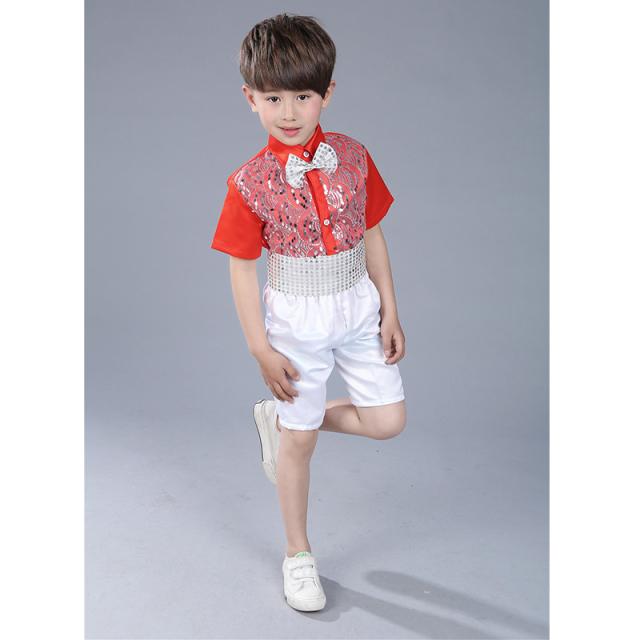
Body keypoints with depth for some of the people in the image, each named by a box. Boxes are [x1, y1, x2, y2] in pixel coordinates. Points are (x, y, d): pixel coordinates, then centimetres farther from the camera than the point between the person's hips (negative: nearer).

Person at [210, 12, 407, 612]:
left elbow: (372, 235, 4)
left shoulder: (352, 157, -3)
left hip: (358, 308, 4)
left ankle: (280, 417, 27)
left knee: (388, 420, 4)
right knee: (299, 441, 8)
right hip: (296, 320, -4)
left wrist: (389, 311, 3)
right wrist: (262, 349, -10)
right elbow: (242, 269, -9)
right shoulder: (250, 183, -13)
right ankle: (298, 554, 30)